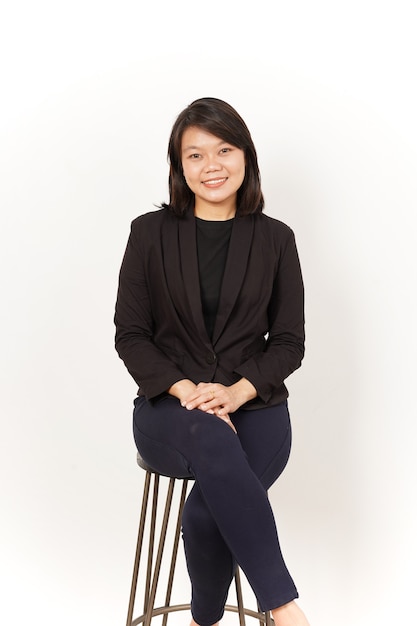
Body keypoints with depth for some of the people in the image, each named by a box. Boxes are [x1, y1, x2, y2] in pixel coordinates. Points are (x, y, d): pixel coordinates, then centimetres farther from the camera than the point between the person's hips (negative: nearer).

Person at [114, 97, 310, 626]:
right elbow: (130, 334, 1)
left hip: (255, 407, 1)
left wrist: (236, 391, -13)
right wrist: (186, 391, -14)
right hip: (168, 406, 0)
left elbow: (289, 342, 5)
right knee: (213, 441, -37)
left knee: (208, 510, -29)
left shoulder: (275, 239, 6)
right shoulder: (150, 232, 4)